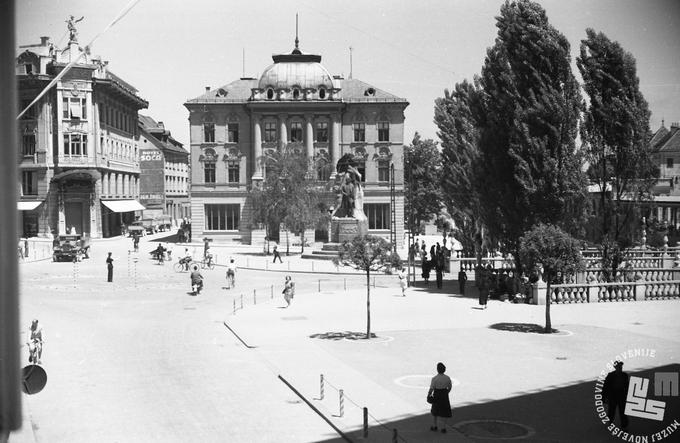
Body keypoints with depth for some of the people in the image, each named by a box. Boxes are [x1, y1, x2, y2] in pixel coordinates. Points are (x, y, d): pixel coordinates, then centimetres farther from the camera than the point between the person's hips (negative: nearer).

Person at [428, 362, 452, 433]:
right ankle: (443, 429, 12)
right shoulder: (447, 378, -9)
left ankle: (434, 427, 27)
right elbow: (450, 387, 5)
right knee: (444, 412, 13)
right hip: (444, 396, 2)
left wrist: (428, 395, 4)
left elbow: (431, 389, -15)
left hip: (436, 396, -2)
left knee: (434, 411, 19)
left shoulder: (434, 378, -20)